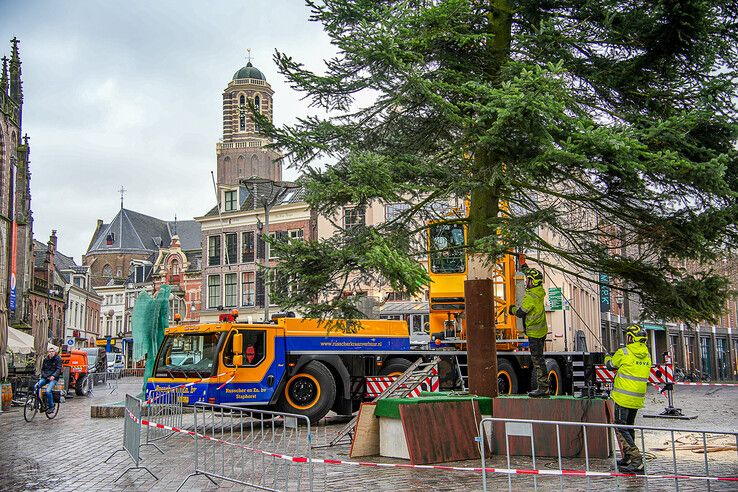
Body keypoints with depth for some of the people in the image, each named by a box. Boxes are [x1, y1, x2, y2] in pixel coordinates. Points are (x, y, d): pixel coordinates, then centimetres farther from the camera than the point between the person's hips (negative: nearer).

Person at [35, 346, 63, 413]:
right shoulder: (45, 359, 14)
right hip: (45, 377, 5)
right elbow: (42, 368, 22)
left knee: (48, 391, -26)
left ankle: (51, 406, -12)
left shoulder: (58, 359, -1)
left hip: (53, 378, -5)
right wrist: (43, 375, 2)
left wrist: (53, 376, -26)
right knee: (35, 387, -18)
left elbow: (59, 369, -10)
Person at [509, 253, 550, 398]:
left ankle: (542, 388, -4)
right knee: (538, 358, 14)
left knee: (537, 359, -6)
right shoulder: (539, 290, 3)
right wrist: (522, 262, 27)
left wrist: (513, 309, 5)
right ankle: (543, 386, 19)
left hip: (535, 333, -9)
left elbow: (520, 313, -16)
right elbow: (529, 272, 20)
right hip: (541, 330, 9)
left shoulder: (531, 297, -23)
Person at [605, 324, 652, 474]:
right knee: (629, 427, 20)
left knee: (620, 428, -5)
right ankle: (628, 459, 28)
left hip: (624, 398, -7)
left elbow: (611, 365, 5)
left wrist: (607, 358, 28)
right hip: (638, 398, 7)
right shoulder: (647, 355, 7)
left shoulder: (624, 353, -12)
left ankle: (636, 460, -15)